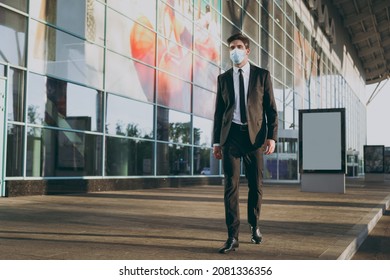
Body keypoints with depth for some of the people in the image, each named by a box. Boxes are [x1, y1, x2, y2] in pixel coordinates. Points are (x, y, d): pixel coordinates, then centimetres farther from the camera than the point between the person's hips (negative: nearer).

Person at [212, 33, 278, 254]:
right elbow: (219, 112, 12)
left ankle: (255, 226, 29)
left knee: (256, 186, 6)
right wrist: (216, 141, 7)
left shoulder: (262, 75, 6)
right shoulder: (223, 78, 11)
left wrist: (272, 136, -9)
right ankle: (233, 237, -2)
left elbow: (271, 109, 3)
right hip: (231, 135, 1)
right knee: (231, 186, -5)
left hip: (254, 135, 0)